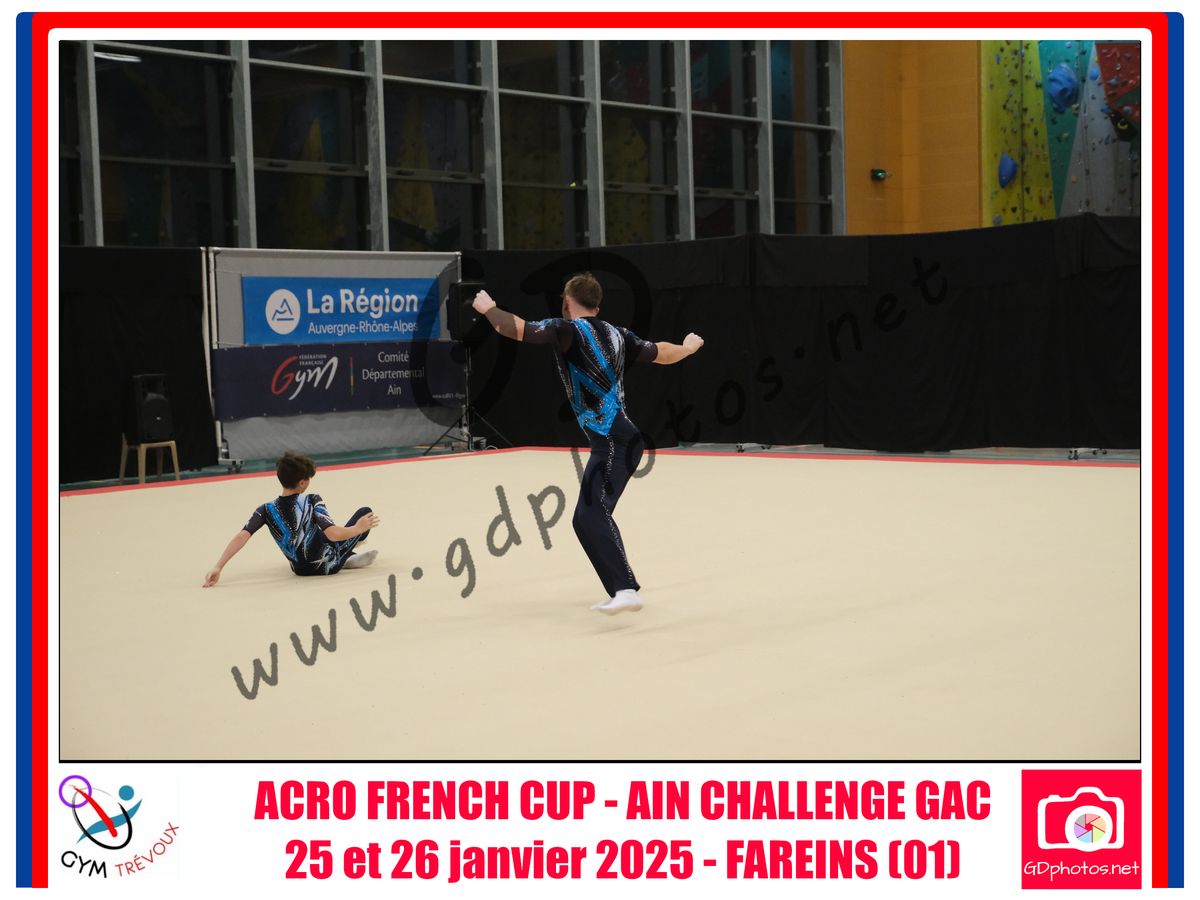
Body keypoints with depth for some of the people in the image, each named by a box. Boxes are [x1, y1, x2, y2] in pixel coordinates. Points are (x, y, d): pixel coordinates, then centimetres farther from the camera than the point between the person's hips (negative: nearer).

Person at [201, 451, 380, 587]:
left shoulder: (267, 509, -12)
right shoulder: (312, 501, -22)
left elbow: (242, 536, -22)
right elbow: (333, 534, -31)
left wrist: (217, 567, -24)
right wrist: (358, 529, -13)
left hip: (302, 570, 5)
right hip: (329, 565, -5)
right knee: (365, 512, 8)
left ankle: (348, 558, 28)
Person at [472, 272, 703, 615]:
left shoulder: (567, 329, -6)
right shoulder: (615, 334, 15)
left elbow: (515, 329, -13)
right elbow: (660, 353, 27)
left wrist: (488, 307, 8)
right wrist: (688, 348, 49)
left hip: (614, 443, -9)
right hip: (617, 441, 9)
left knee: (593, 515, -18)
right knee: (585, 519, 15)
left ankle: (627, 590, -30)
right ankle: (622, 592, 18)